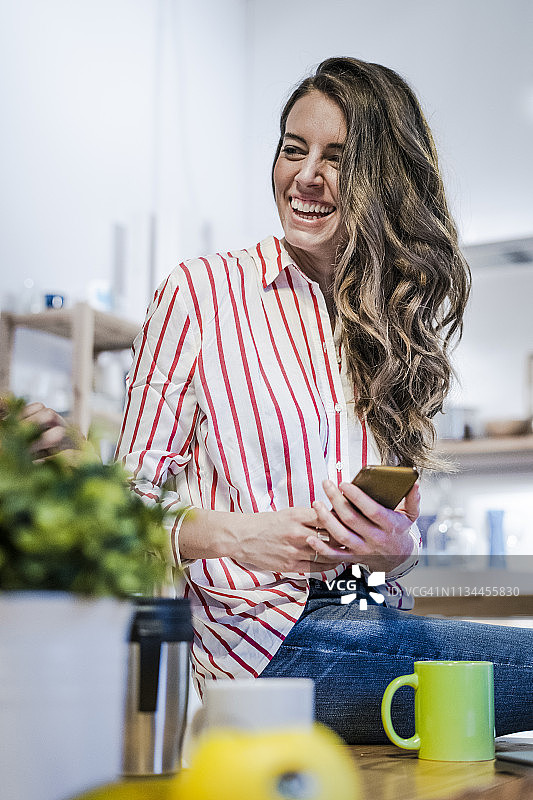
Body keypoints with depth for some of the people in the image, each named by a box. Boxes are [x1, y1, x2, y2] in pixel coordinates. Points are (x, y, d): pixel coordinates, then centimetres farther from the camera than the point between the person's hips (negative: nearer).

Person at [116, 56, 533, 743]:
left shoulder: (399, 319, 13)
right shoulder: (200, 293, -1)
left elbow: (405, 527, 13)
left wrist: (397, 547, -11)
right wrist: (234, 534, -21)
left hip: (374, 618, 5)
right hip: (264, 630, -5)